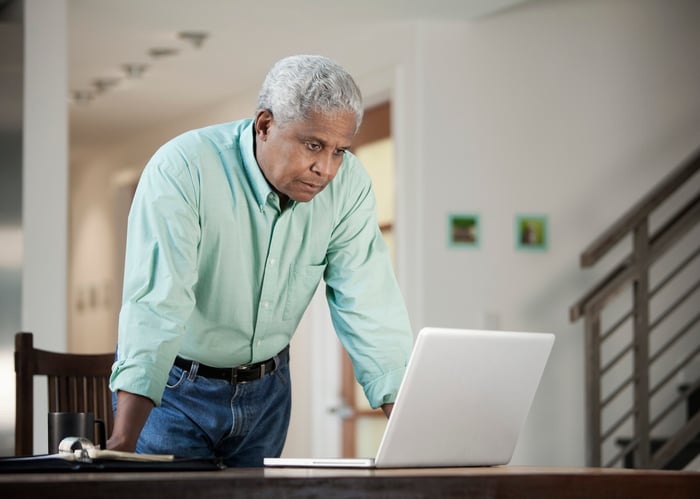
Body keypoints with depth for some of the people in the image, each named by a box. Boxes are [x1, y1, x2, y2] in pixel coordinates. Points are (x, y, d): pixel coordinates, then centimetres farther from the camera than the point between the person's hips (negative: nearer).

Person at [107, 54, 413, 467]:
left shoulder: (348, 184, -13)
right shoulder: (182, 169, -26)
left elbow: (369, 309, -14)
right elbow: (157, 306, -35)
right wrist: (123, 441, -43)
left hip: (267, 387, 4)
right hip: (176, 385, -4)